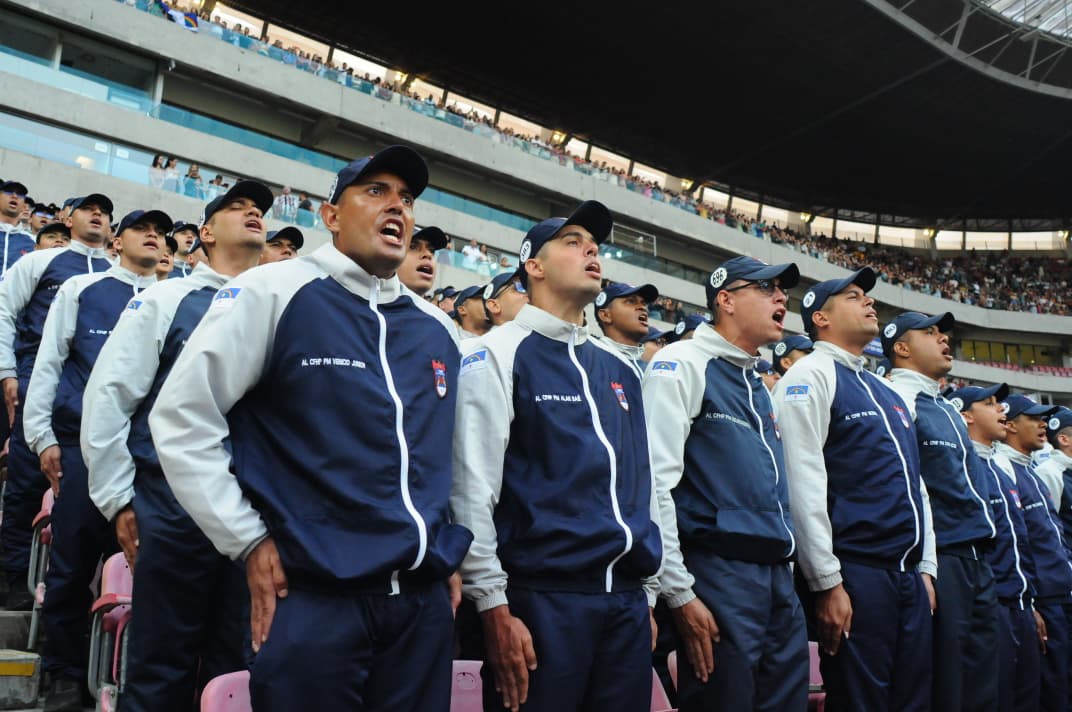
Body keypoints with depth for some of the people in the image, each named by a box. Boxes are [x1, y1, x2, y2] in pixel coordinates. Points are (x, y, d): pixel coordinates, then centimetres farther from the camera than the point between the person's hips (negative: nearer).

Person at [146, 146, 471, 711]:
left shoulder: (438, 328, 12)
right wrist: (249, 542, -7)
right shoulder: (275, 291, -4)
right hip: (313, 598, -5)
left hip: (426, 600, 5)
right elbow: (181, 417, -5)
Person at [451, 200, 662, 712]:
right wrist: (494, 605, -14)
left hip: (627, 600, 6)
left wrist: (647, 593, 16)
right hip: (541, 598, -6)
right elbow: (472, 488, -10)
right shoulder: (499, 355, -4)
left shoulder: (620, 369, 16)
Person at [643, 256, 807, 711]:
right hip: (718, 571, -8)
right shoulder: (683, 364, -6)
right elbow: (657, 482, -15)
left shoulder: (760, 385, 19)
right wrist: (680, 593, -17)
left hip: (778, 576, 8)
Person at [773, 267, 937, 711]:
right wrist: (827, 583, -17)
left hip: (910, 575, 8)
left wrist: (926, 569, 15)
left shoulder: (888, 393, 20)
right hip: (856, 574, -8)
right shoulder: (811, 376, -6)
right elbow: (804, 486, -14)